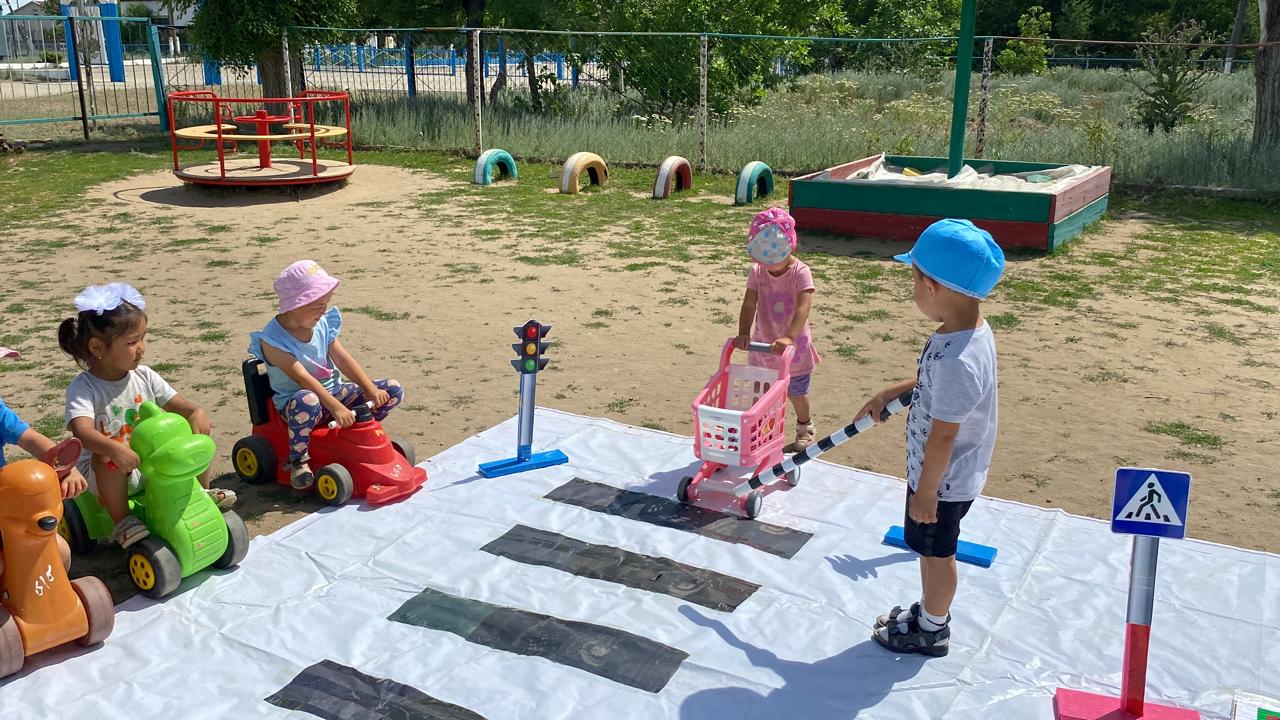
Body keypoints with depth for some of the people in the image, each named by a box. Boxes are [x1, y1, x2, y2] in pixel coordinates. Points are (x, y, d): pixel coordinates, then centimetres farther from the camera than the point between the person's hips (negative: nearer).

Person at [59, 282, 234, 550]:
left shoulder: (144, 376, -1)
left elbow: (178, 404, 1)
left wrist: (197, 412, -24)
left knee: (199, 433, -9)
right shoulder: (83, 388, -18)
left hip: (151, 463, 5)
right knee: (107, 459, -39)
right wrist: (115, 448, -54)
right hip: (105, 473, -5)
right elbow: (82, 431, -34)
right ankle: (121, 522, -21)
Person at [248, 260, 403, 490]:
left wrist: (371, 389, -15)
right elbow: (302, 377, -28)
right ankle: (298, 460, -18)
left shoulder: (323, 323, 1)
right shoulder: (272, 341, -19)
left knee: (393, 390, -6)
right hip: (296, 401, -6)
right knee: (307, 401, -46)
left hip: (333, 391, 6)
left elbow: (342, 359, -2)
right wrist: (335, 407, -37)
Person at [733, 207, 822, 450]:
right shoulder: (757, 272, -9)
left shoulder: (801, 272, -19)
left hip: (794, 346, -3)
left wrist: (789, 337, -44)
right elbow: (749, 304, -16)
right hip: (763, 344, 3)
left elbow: (803, 308, -31)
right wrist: (743, 334, -32)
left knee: (796, 393, 12)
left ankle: (805, 426, 39)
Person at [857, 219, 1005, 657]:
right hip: (946, 474, 9)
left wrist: (926, 491, -18)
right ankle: (931, 611, 47)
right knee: (932, 550, 26)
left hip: (943, 481, -9)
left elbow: (942, 436, -28)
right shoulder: (970, 329, -5)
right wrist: (889, 394, 16)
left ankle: (931, 631, 35)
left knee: (936, 552, 13)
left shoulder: (957, 360, -36)